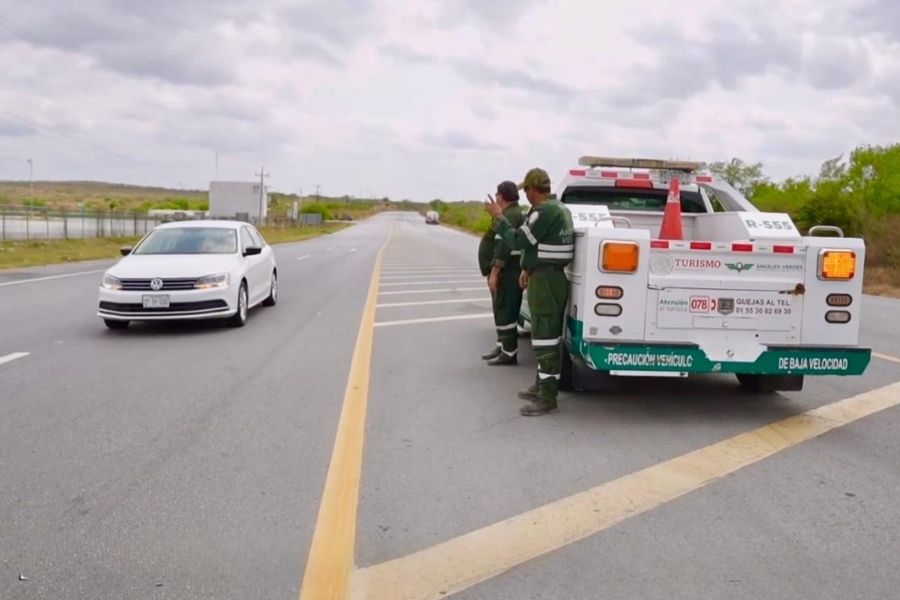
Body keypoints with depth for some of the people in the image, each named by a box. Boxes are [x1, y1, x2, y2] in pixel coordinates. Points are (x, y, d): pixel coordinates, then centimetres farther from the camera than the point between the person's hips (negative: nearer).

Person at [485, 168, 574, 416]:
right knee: (547, 335, 17)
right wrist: (530, 268, 24)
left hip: (545, 280, -10)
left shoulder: (544, 211, -18)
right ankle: (542, 386, 28)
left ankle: (547, 398, -4)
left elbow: (518, 240, -17)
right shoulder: (560, 208, 15)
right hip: (554, 276, 10)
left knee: (545, 339, -7)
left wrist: (498, 217, -6)